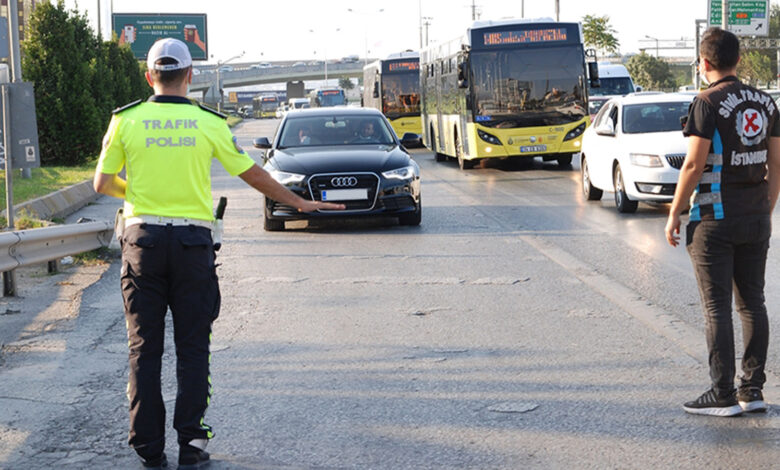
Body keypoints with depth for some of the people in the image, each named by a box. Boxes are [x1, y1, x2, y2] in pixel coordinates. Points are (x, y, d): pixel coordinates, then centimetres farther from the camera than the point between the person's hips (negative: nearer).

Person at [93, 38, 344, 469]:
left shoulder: (126, 121, 0)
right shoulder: (208, 123, -1)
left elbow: (102, 184, 5)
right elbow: (252, 175, 5)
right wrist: (299, 203, 18)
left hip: (142, 240, 1)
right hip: (192, 242, 0)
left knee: (144, 349, 7)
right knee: (192, 348, 7)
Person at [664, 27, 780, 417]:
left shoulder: (707, 104, -11)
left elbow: (694, 165, -14)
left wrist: (674, 214, -5)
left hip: (715, 218, -6)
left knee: (717, 307, -2)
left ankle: (722, 395, -1)